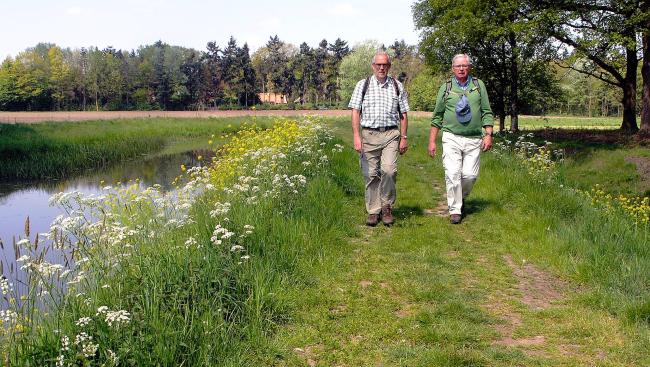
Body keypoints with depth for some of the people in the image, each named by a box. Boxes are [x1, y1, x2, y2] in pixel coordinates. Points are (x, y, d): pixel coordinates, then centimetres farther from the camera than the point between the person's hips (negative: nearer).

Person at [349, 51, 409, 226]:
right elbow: (355, 111, 2)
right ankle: (373, 211, 11)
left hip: (391, 134, 0)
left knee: (389, 170, -16)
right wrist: (356, 136, -8)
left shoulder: (397, 86, 12)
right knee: (371, 174, 1)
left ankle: (387, 207, 3)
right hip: (369, 134, 0)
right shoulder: (363, 85, 8)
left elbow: (403, 114, 13)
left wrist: (403, 138, 6)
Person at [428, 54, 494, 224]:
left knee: (470, 174, -3)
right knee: (453, 174, -8)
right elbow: (437, 116, 9)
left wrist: (488, 135, -3)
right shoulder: (446, 88, 8)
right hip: (452, 138, -1)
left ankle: (461, 197, 26)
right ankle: (455, 210, 3)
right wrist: (432, 141, 5)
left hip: (474, 139, 1)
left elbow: (487, 112, 8)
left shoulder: (479, 85, 9)